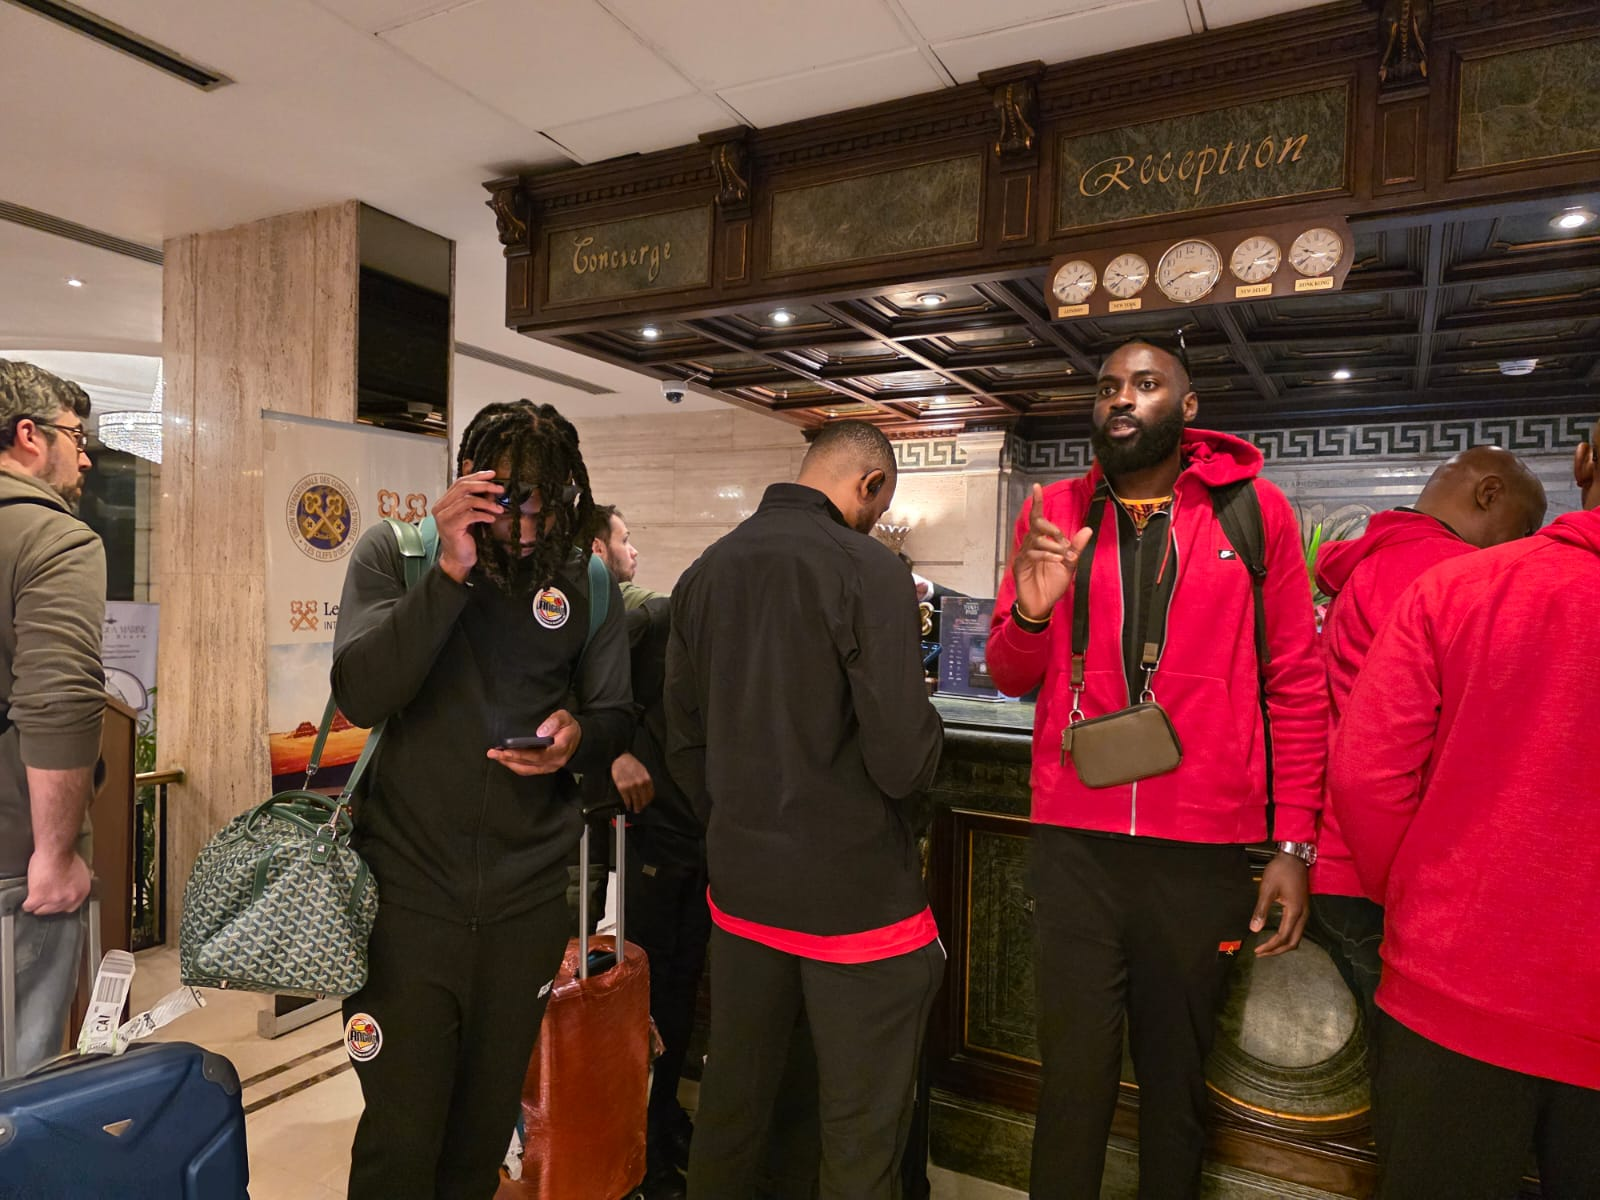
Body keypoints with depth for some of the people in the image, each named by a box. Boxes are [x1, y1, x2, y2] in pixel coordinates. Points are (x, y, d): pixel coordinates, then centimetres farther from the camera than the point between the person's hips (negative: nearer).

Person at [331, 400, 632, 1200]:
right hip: (407, 887, -2)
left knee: (484, 1132, 18)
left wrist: (578, 736, -16)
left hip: (527, 898, 2)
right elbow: (360, 696, -19)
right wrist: (452, 572, -27)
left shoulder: (587, 582, -1)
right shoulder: (393, 554, -6)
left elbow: (615, 718, 7)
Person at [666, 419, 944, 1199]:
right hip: (857, 895, -6)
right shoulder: (867, 569, -15)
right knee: (860, 1133, 9)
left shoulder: (705, 573, 3)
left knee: (730, 1103, 21)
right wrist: (924, 733, 1)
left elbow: (684, 743, 8)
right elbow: (903, 760, -20)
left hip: (740, 885, 6)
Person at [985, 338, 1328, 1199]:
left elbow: (1296, 687, 2)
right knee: (1074, 1067, 8)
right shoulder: (1055, 512, 5)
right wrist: (1031, 612, -14)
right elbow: (1011, 677, 7)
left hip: (1203, 851, 0)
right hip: (1074, 844, 1)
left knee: (1177, 1073, 15)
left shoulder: (1253, 508, 1)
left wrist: (1295, 844, -2)